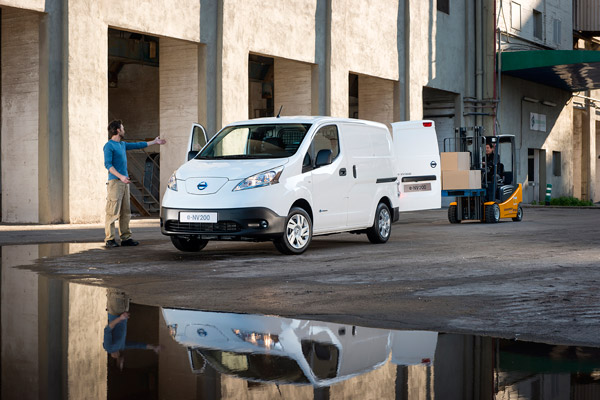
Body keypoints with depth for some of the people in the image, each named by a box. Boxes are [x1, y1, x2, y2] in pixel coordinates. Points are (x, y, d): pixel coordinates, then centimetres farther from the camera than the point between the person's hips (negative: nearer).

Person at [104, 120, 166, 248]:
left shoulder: (122, 145, 19)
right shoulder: (109, 146, -7)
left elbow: (138, 145, 32)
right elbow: (108, 164, -15)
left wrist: (155, 142, 40)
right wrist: (120, 176, -24)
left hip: (124, 182, 9)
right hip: (114, 182, -9)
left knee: (126, 212, 7)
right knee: (113, 212, -9)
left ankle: (126, 238, 10)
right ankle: (109, 239, -7)